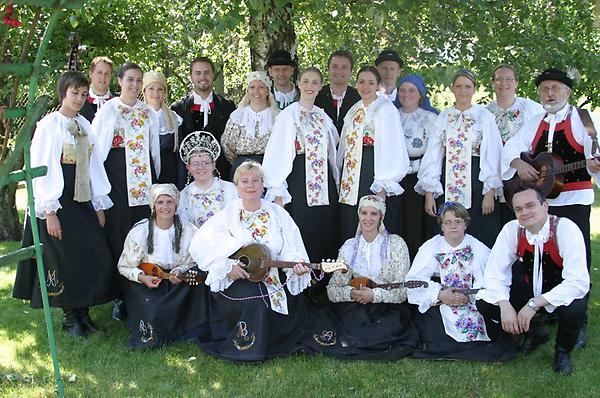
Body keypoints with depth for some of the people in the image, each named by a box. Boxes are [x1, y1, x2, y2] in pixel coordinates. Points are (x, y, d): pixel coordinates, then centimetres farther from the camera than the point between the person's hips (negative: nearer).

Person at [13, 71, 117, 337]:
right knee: (66, 260, -1)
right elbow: (41, 169, -11)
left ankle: (83, 313, 15)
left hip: (83, 201, 6)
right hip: (59, 202, -6)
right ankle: (70, 318, 14)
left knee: (93, 257, 2)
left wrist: (99, 205, 9)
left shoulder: (84, 125, 10)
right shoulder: (49, 124, -8)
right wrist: (49, 212, -16)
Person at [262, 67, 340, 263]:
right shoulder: (288, 115, -3)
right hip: (298, 181, -5)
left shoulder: (323, 117, 14)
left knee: (326, 239, 6)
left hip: (324, 183, 5)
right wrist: (278, 192, -12)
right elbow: (277, 153, -7)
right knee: (302, 241, -4)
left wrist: (336, 184, 11)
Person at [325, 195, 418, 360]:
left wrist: (374, 295, -23)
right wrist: (351, 293, -20)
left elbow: (403, 290, -10)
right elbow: (332, 290, 1)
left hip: (389, 308, -2)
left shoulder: (396, 243, -3)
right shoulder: (349, 246, 6)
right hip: (356, 309, 3)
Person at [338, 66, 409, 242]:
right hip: (351, 179, 7)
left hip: (373, 173, -7)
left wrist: (383, 185, -17)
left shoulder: (386, 109, -5)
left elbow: (391, 148, -11)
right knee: (349, 233, 6)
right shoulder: (354, 110, 17)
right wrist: (340, 176, 13)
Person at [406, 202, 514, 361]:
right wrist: (440, 295, -24)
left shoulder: (478, 249, 4)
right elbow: (413, 281, -9)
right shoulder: (430, 248, 3)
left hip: (472, 304, 1)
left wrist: (469, 296, -27)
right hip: (438, 306, -1)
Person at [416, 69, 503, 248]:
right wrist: (429, 193, 0)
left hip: (476, 183, -2)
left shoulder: (485, 117, 4)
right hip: (446, 184, 2)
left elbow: (492, 155, -1)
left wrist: (490, 193, -10)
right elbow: (433, 154, 8)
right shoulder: (443, 117, 10)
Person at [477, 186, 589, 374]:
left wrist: (534, 304, -36)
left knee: (574, 309, -37)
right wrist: (505, 305, -31)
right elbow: (494, 274, -12)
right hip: (529, 291, 4)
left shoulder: (566, 229, -24)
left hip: (560, 296, -3)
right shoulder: (512, 230, -13)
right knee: (484, 302, -17)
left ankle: (563, 350, -1)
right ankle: (534, 329, 10)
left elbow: (578, 282, -30)